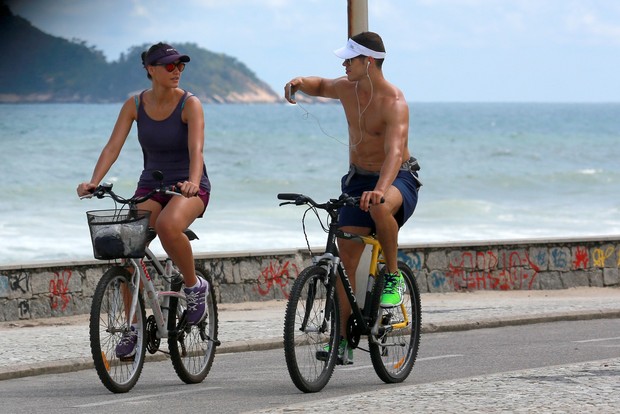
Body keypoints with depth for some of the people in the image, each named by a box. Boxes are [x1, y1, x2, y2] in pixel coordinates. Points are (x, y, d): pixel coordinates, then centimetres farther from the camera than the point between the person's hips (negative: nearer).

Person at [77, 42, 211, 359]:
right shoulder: (135, 105, -2)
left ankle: (194, 286, -12)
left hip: (189, 188, -4)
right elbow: (113, 146, -10)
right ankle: (133, 325, -2)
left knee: (168, 226, -37)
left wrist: (193, 182, -45)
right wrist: (94, 182, -26)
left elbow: (196, 148, -25)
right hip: (151, 186, 4)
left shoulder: (190, 104, -11)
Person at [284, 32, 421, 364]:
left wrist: (379, 190, -56)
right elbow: (322, 87, 24)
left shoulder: (394, 103, -24)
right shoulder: (347, 88, -1)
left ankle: (394, 278, -19)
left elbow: (395, 153, -38)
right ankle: (342, 339, -2)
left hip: (398, 180, -7)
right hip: (358, 180, 7)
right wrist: (300, 83, 0)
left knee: (380, 207, -42)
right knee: (345, 258, -4)